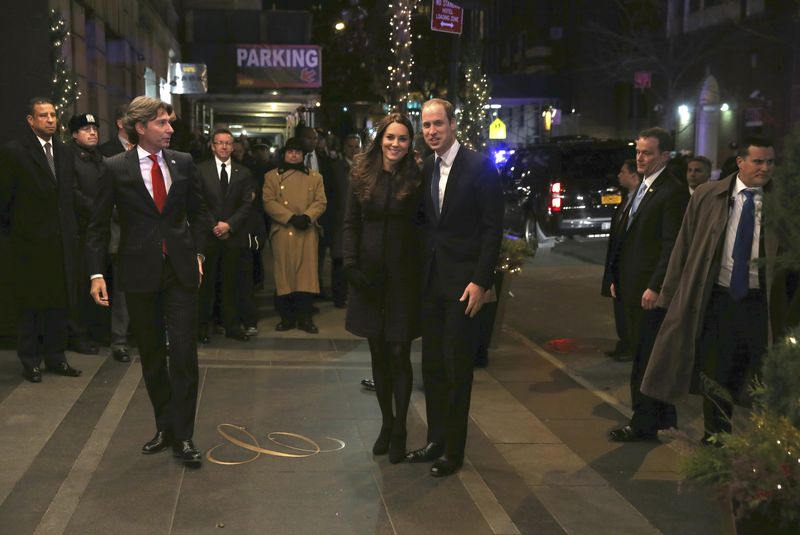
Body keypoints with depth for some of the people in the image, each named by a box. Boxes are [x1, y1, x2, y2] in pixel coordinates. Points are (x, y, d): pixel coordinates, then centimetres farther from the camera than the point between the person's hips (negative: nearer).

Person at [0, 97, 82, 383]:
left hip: (61, 241, 5)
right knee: (31, 304, 4)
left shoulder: (64, 153, 12)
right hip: (31, 241, -5)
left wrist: (72, 230, 9)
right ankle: (31, 361, 15)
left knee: (60, 302, 9)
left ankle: (55, 357, 20)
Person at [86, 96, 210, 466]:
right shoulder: (116, 168, -3)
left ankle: (182, 436, 4)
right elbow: (98, 225, -1)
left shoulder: (183, 163, 3)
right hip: (140, 272, 0)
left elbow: (198, 212, 15)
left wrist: (197, 252, 6)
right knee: (151, 357, 11)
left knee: (184, 353, -4)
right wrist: (97, 273, -7)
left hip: (180, 269, 1)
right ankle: (164, 426, 26)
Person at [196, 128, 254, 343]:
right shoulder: (201, 170, 3)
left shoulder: (243, 173, 9)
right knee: (205, 283, 1)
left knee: (232, 283, 5)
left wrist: (229, 224, -9)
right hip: (208, 235, -2)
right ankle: (202, 326, 9)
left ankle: (232, 325, 12)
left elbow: (247, 204, 3)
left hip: (234, 235, 2)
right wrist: (213, 226, -10)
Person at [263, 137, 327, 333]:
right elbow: (268, 202, -2)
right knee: (284, 274, 1)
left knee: (306, 274, -2)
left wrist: (307, 216, -15)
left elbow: (320, 201, 5)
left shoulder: (315, 177, 14)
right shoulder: (272, 176, 9)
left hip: (308, 232, 1)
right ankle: (286, 317, 8)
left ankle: (305, 318, 3)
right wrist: (291, 218, -13)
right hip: (282, 232, -1)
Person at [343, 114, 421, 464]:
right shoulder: (362, 175, 3)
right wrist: (351, 265, -6)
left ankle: (400, 429, 13)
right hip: (369, 275, 3)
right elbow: (351, 224, 4)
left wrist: (423, 270, -10)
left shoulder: (416, 179, -3)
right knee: (378, 354, 12)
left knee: (399, 354, -1)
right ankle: (386, 422, 28)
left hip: (403, 276, -2)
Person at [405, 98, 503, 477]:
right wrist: (420, 272, 6)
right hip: (431, 280, 6)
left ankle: (453, 451, 11)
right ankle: (435, 440, 24)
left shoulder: (480, 167, -8)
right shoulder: (425, 170, 10)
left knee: (457, 366, 0)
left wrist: (481, 281, -15)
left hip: (463, 281, -6)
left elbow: (493, 228, -10)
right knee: (432, 364, 12)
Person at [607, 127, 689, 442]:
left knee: (646, 357, -2)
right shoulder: (641, 189, 17)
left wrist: (655, 287, -20)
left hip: (650, 289, -9)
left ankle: (644, 423, 6)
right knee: (644, 354, 15)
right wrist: (617, 278, 16)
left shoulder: (673, 192, -12)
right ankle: (664, 416, 26)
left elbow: (672, 246, -17)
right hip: (632, 287, 9)